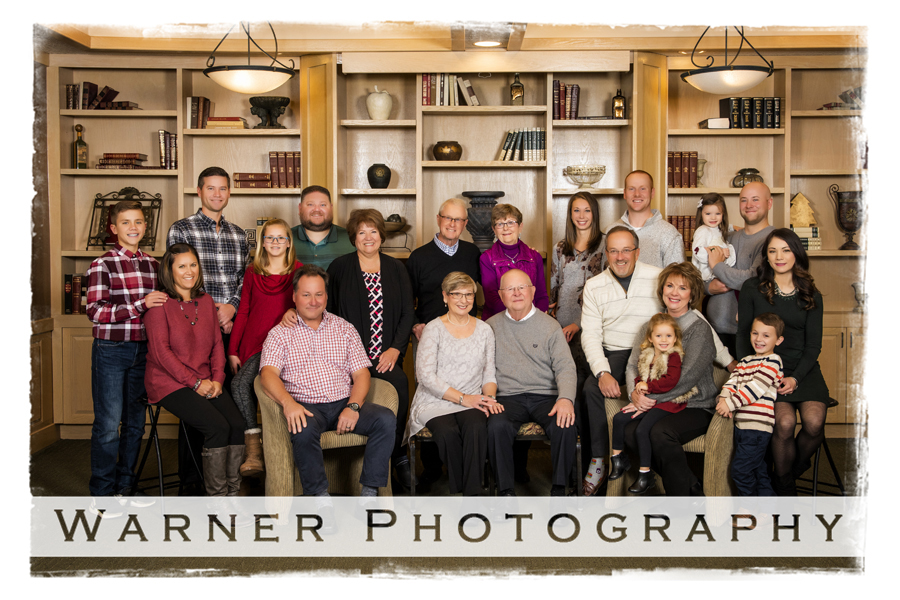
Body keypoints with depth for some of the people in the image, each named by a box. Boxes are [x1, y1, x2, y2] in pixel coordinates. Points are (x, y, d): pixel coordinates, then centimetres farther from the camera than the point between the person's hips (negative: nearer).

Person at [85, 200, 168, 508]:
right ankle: (102, 493, 11)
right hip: (110, 351, -5)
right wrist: (140, 305, -22)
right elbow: (95, 311, -15)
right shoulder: (102, 265, -5)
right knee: (108, 424, -1)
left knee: (135, 422, 11)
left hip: (143, 350, 5)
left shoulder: (152, 263, 10)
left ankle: (124, 488, 23)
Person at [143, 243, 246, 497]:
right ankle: (217, 495, -12)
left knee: (237, 424, -18)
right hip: (170, 382, -5)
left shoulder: (206, 301, 15)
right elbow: (160, 350, -11)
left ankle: (233, 492, -9)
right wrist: (195, 383, -14)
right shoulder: (159, 303, -4)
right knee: (217, 427, -24)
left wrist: (217, 379, -3)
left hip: (207, 382, 6)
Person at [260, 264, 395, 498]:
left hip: (344, 402, 3)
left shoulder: (345, 329, 16)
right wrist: (288, 402, -28)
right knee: (303, 430, -37)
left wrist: (353, 406, -11)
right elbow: (268, 373, -7)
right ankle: (319, 494, -19)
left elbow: (361, 373, 9)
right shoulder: (280, 333, 9)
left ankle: (370, 490, -20)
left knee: (386, 418, -24)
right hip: (306, 407, -2)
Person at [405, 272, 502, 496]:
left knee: (477, 427, -32)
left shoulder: (484, 330, 14)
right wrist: (462, 398, -14)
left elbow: (489, 373, 15)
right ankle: (458, 489, -14)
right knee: (447, 431, -34)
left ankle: (472, 493, -24)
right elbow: (426, 376, -7)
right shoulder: (434, 329, 2)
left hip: (472, 402, 2)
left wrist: (489, 397, -8)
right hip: (435, 403, -2)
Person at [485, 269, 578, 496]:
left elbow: (565, 366, 0)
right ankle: (506, 490, -19)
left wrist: (566, 398, -18)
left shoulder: (550, 325, 7)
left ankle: (559, 488, -13)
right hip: (509, 397, 0)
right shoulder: (491, 326, 11)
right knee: (496, 425, -32)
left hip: (546, 396, 0)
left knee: (565, 426, -30)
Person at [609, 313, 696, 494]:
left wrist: (648, 385, -17)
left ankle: (645, 474, -10)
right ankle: (618, 459, 18)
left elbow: (671, 381, -26)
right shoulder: (646, 355, 10)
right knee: (619, 419, 0)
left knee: (642, 430, -22)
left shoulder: (674, 356, -13)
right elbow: (640, 377, 18)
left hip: (667, 402, -8)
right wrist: (639, 386, -6)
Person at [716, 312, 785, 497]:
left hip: (757, 425, -8)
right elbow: (733, 381, 8)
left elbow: (756, 387, -17)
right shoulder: (745, 361, 17)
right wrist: (724, 398, -13)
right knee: (758, 470, 15)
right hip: (740, 423, 8)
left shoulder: (773, 361, -7)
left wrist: (731, 403, -21)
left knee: (740, 469, -9)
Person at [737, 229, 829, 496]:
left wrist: (796, 378, -11)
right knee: (785, 422, -27)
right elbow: (743, 334, 6)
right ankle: (785, 488, -4)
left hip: (804, 369, 2)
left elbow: (813, 345, 5)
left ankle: (796, 468, 8)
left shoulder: (811, 296, 8)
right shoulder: (752, 288, 4)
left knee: (814, 422, -25)